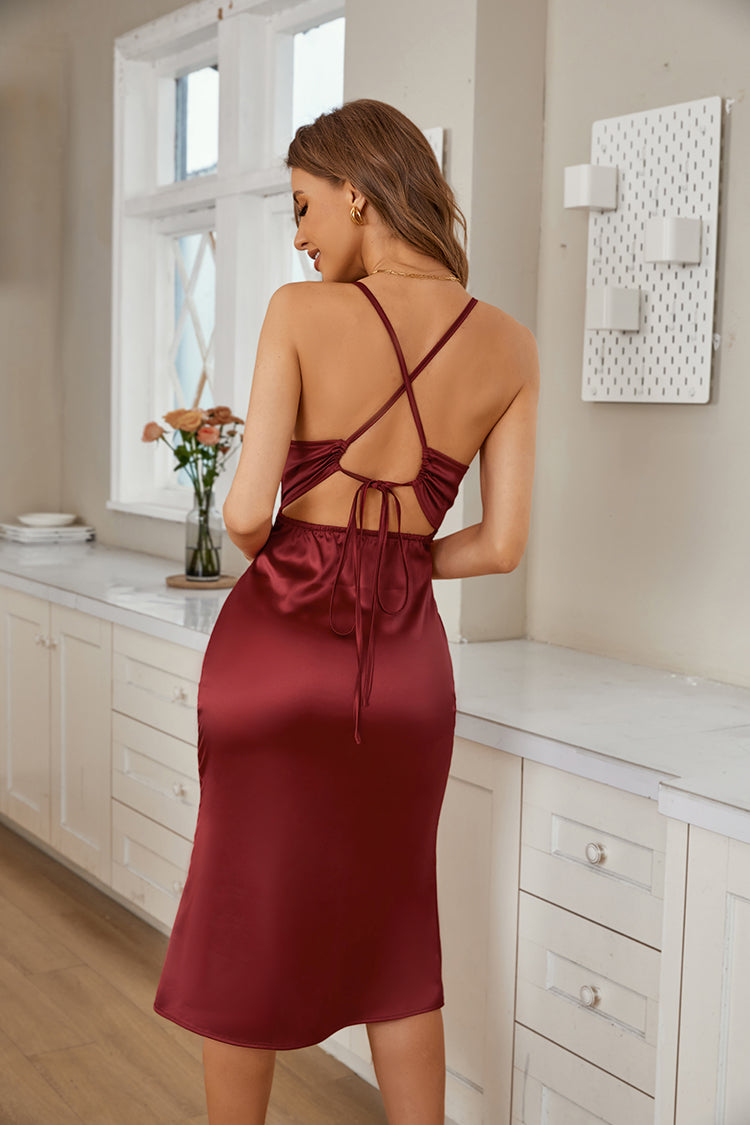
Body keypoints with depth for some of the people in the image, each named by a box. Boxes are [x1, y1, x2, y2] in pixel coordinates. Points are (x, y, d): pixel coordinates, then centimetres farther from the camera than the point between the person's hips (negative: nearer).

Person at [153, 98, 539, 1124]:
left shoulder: (301, 314, -12)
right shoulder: (510, 349, -2)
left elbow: (247, 513, -15)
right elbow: (503, 544, -2)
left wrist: (283, 561, 7)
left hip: (276, 643, -3)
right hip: (405, 659, 3)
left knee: (245, 923, 15)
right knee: (394, 934, 20)